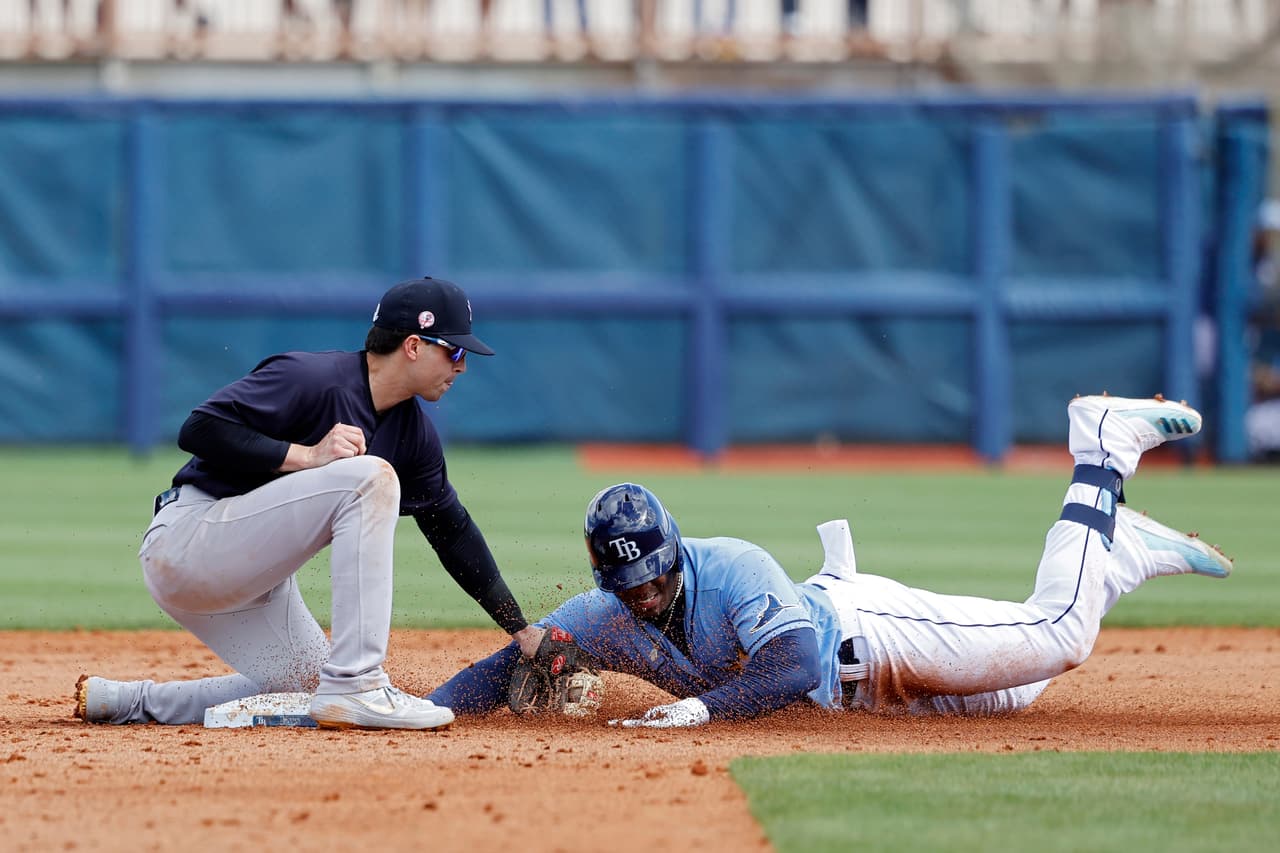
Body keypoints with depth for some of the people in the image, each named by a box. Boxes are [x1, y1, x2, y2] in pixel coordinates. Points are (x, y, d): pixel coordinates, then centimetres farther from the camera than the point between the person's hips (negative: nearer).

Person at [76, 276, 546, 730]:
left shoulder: (413, 433, 8)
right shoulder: (310, 378, -18)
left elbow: (452, 529, 15)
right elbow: (198, 430, -23)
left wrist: (520, 629, 12)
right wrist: (306, 456, -28)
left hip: (253, 583, 10)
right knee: (369, 476, -22)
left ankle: (120, 701, 14)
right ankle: (354, 685, -26)